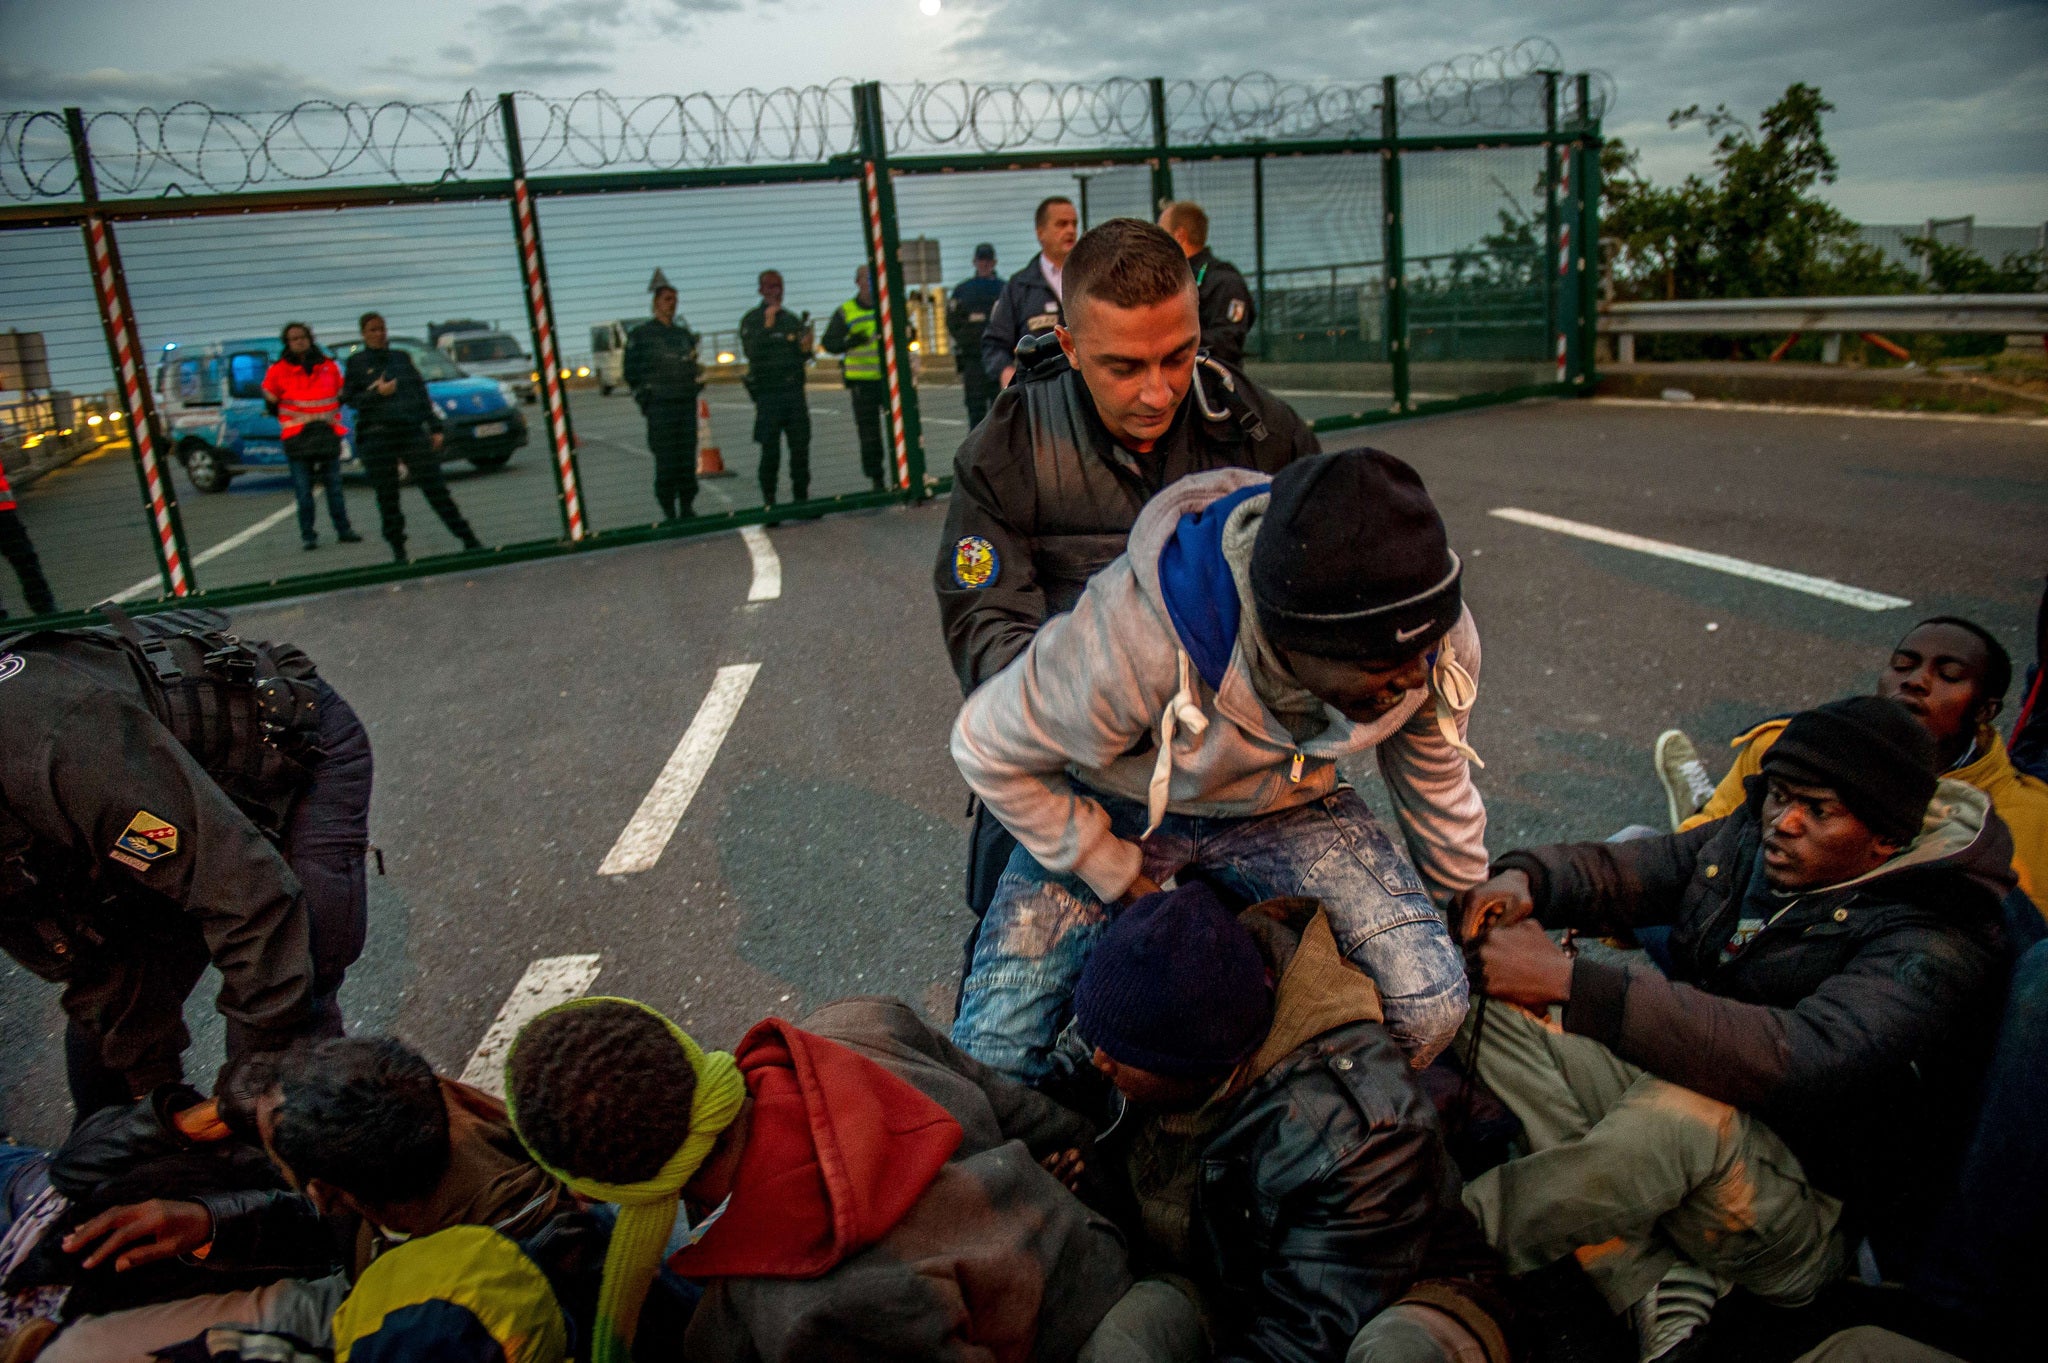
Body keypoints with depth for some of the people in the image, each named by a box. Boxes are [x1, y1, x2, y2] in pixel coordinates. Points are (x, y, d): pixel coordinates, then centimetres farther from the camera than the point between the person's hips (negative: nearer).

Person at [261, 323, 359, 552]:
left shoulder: (329, 366, 7)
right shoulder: (278, 370, 1)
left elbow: (341, 394, 19)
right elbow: (270, 402, 10)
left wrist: (329, 417, 12)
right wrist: (292, 421, 9)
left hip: (328, 434, 2)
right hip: (297, 438, -2)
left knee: (334, 486, 7)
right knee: (303, 489, -2)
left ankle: (343, 529, 14)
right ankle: (307, 535, 3)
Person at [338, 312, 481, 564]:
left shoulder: (401, 357, 13)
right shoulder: (356, 363, 6)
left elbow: (421, 392, 13)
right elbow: (349, 399, 1)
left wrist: (434, 428, 8)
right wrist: (377, 393, -14)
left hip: (413, 430, 1)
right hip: (376, 437, -1)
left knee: (435, 487, -3)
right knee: (387, 498, 2)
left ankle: (469, 540, -1)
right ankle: (398, 551, 9)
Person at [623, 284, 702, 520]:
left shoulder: (684, 333, 17)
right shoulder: (640, 334, 2)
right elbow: (632, 372, 1)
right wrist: (644, 397, -5)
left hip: (687, 404, 5)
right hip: (659, 406, -4)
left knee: (688, 459, 3)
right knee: (666, 461, -6)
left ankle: (687, 507, 11)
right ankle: (669, 512, 0)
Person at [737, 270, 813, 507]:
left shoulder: (792, 320, 16)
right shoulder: (751, 320, 1)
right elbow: (752, 352, -15)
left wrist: (806, 347, -1)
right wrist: (768, 325, -18)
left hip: (794, 392, 5)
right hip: (768, 394, -5)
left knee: (800, 448, 4)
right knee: (770, 451, -3)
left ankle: (801, 498, 13)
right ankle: (769, 503, 2)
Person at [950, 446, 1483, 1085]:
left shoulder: (1438, 637, -24)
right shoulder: (1130, 644, -40)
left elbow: (1436, 780, 0)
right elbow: (987, 749, -21)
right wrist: (1120, 879, -14)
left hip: (1287, 806, 3)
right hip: (1115, 811, -2)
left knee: (1430, 1005, -21)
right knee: (989, 1056, -13)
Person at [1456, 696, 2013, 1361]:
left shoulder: (1933, 949, -23)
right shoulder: (1752, 839, -2)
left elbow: (1801, 1061, -39)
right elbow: (1621, 870, 7)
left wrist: (1571, 979, -43)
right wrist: (1526, 877, -19)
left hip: (1811, 1230, -7)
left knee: (1683, 1109, -39)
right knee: (1501, 1012, -10)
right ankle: (1662, 1292, -16)